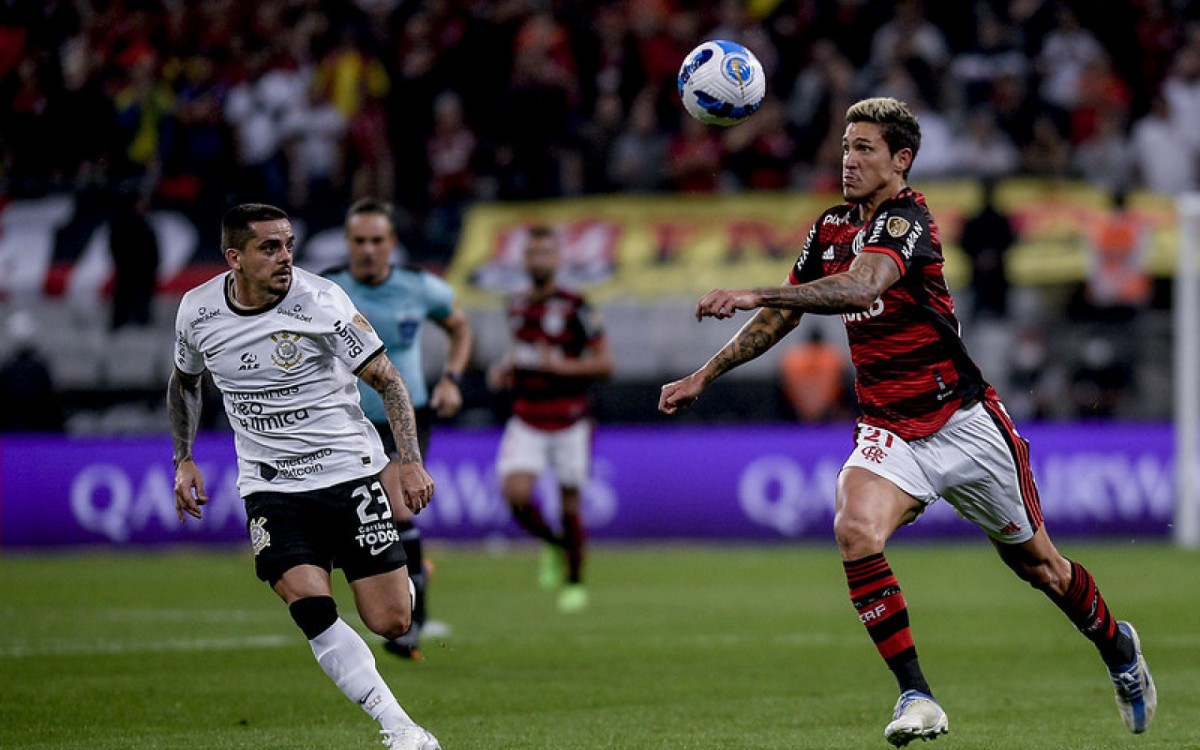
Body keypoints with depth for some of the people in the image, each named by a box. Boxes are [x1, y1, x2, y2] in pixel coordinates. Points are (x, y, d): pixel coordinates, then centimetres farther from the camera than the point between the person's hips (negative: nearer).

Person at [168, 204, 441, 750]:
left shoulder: (319, 300, -13)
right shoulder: (197, 310, -2)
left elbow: (386, 379, -8)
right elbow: (184, 382, 19)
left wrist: (411, 461, -17)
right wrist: (184, 459, 13)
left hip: (348, 471, -2)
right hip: (270, 487, 2)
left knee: (390, 623, -6)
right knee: (311, 611, -21)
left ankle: (395, 578, 33)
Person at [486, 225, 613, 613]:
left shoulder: (574, 308, -10)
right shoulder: (517, 306, 7)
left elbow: (604, 362, -8)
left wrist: (561, 365, -20)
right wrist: (504, 368, 6)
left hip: (569, 421, -3)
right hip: (526, 420, 3)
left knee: (569, 501, 5)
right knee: (516, 495, -15)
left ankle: (575, 582, 23)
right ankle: (554, 545, 15)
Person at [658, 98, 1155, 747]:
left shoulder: (906, 220, -18)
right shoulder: (830, 228, 6)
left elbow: (861, 286, -37)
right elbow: (781, 317, 18)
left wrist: (753, 294, -45)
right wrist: (704, 376, 12)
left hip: (962, 421, -5)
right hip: (887, 431, 5)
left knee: (1035, 562, 11)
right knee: (855, 531, -25)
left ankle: (1116, 646, 41)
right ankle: (915, 695, -18)